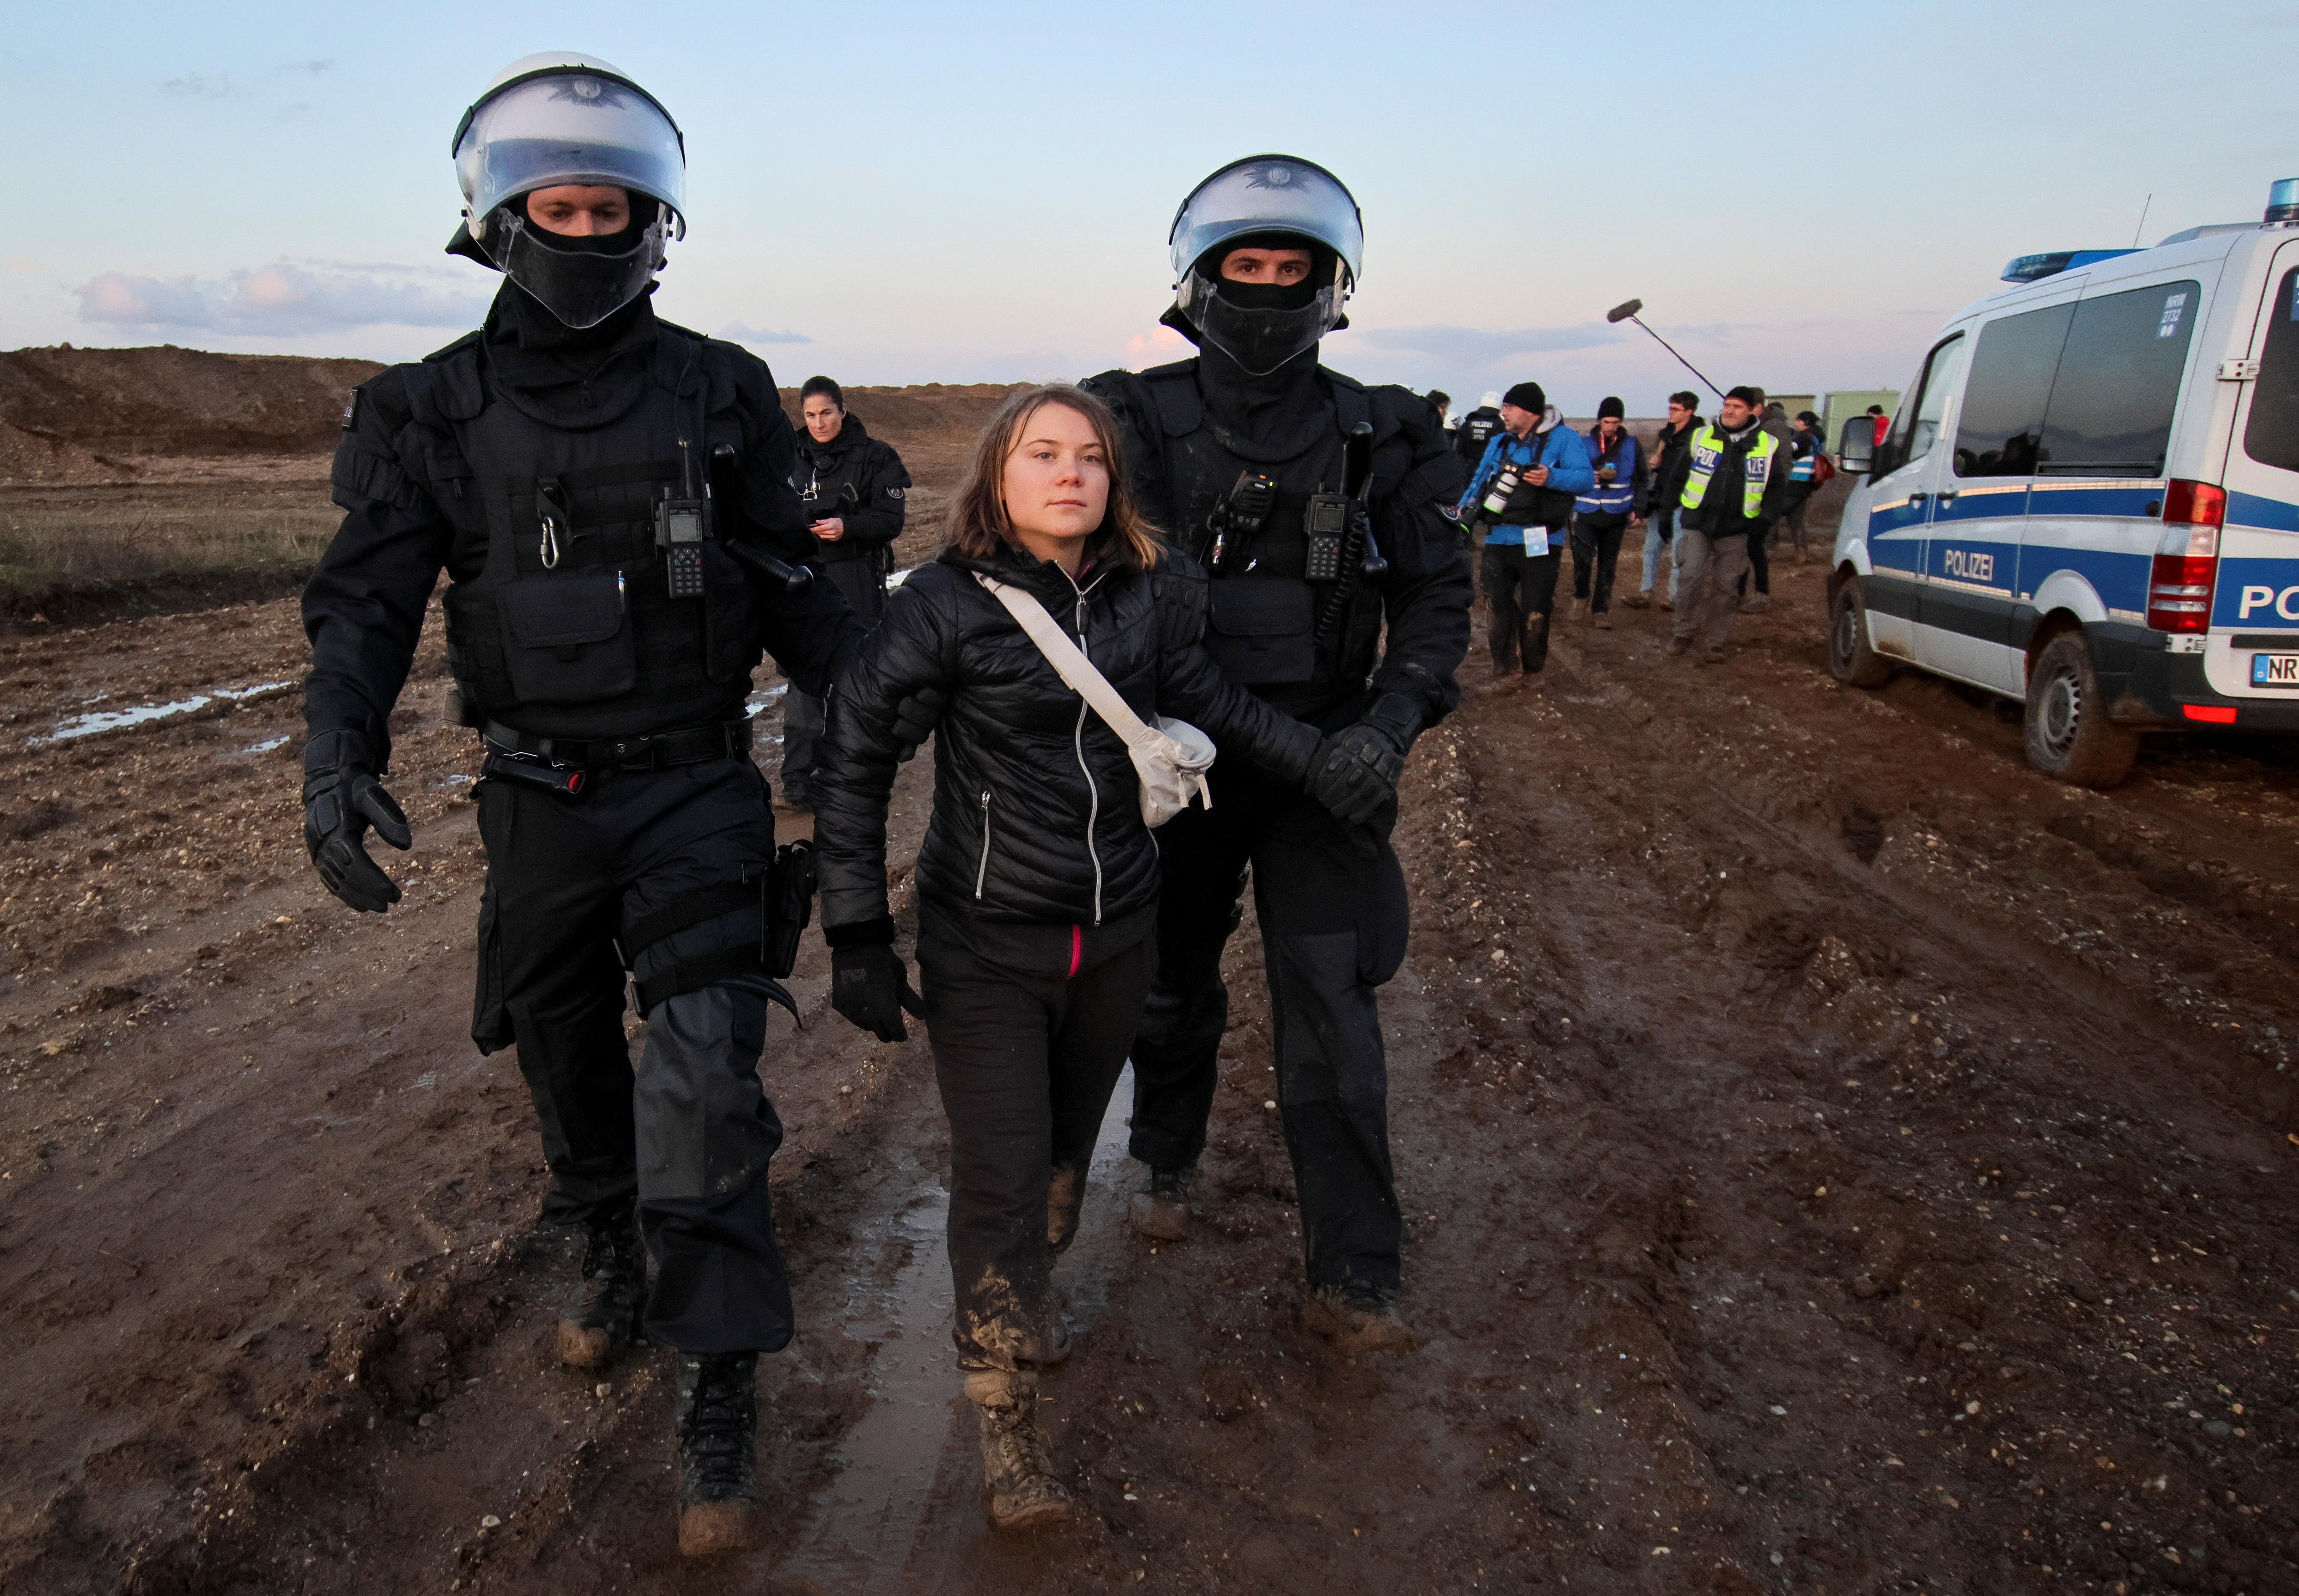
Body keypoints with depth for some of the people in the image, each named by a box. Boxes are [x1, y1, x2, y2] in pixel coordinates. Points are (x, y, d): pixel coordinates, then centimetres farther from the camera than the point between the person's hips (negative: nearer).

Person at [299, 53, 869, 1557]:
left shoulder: (719, 393, -1)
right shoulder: (433, 411, 0)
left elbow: (791, 588, 5)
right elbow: (367, 599, -3)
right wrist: (340, 757, -20)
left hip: (698, 784, -2)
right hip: (539, 796, 3)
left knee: (704, 1069, -10)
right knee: (568, 1053, 17)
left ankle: (719, 1390, 2)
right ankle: (616, 1256, 44)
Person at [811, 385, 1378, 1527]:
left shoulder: (1139, 596, -2)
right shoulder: (948, 603, -15)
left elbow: (1213, 703, 9)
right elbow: (854, 754, -13)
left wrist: (1323, 764, -4)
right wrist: (857, 932, -14)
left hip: (1115, 936, 5)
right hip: (985, 948, -4)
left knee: (1066, 1149, 20)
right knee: (1000, 1175, -3)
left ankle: (1021, 1307, 49)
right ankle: (1005, 1425, 16)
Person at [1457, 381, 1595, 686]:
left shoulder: (1564, 438, -5)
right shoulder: (1499, 442, 12)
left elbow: (1586, 477, -15)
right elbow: (1481, 479, 14)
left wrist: (1551, 477, -30)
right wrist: (1465, 509, -3)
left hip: (1539, 543, -5)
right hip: (1499, 538, 5)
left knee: (1535, 611, 4)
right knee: (1497, 605, 5)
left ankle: (1533, 669, 22)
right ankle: (1505, 669, 17)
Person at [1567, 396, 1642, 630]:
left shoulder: (1632, 445, 3)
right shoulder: (1585, 444, -1)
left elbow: (1640, 480, 7)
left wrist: (1638, 509, -1)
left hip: (1617, 514, 2)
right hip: (1587, 513, -1)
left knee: (1608, 564, 6)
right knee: (1583, 558, -13)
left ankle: (1600, 610, 15)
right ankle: (1581, 596, 13)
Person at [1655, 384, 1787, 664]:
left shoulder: (1769, 446, 2)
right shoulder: (1700, 437, 2)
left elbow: (1776, 487, 10)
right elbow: (1676, 477, 9)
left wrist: (1764, 518, -1)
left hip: (1736, 530, 1)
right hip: (1696, 523, -1)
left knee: (1726, 587, 2)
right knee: (1693, 579, -9)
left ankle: (1714, 642, 11)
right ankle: (1684, 634, 7)